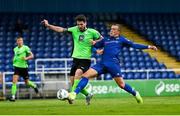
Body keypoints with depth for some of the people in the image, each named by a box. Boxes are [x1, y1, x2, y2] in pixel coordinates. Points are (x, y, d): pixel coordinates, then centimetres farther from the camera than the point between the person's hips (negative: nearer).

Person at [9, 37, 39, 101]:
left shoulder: (25, 48, -7)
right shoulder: (15, 49, 9)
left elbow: (32, 55, -10)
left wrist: (26, 58, -26)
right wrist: (14, 60, 11)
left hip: (24, 67, -3)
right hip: (17, 67, 3)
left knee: (27, 82, 10)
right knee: (14, 81, -16)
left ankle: (34, 86, 44)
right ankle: (13, 96, -16)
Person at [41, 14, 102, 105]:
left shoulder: (92, 32, -3)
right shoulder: (74, 30, 3)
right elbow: (61, 29, -3)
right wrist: (48, 25, -12)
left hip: (85, 59, -5)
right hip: (76, 58, 5)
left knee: (77, 74, -31)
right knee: (73, 83, 3)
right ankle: (88, 95, 25)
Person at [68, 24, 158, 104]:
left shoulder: (121, 40, 12)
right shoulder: (105, 40, 23)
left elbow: (134, 45, 9)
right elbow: (96, 45, 33)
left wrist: (148, 47, 3)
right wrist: (93, 43, 9)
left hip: (113, 64, -4)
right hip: (102, 64, 4)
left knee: (121, 84, -7)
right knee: (85, 75, -11)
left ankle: (135, 94, 19)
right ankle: (74, 94, -15)